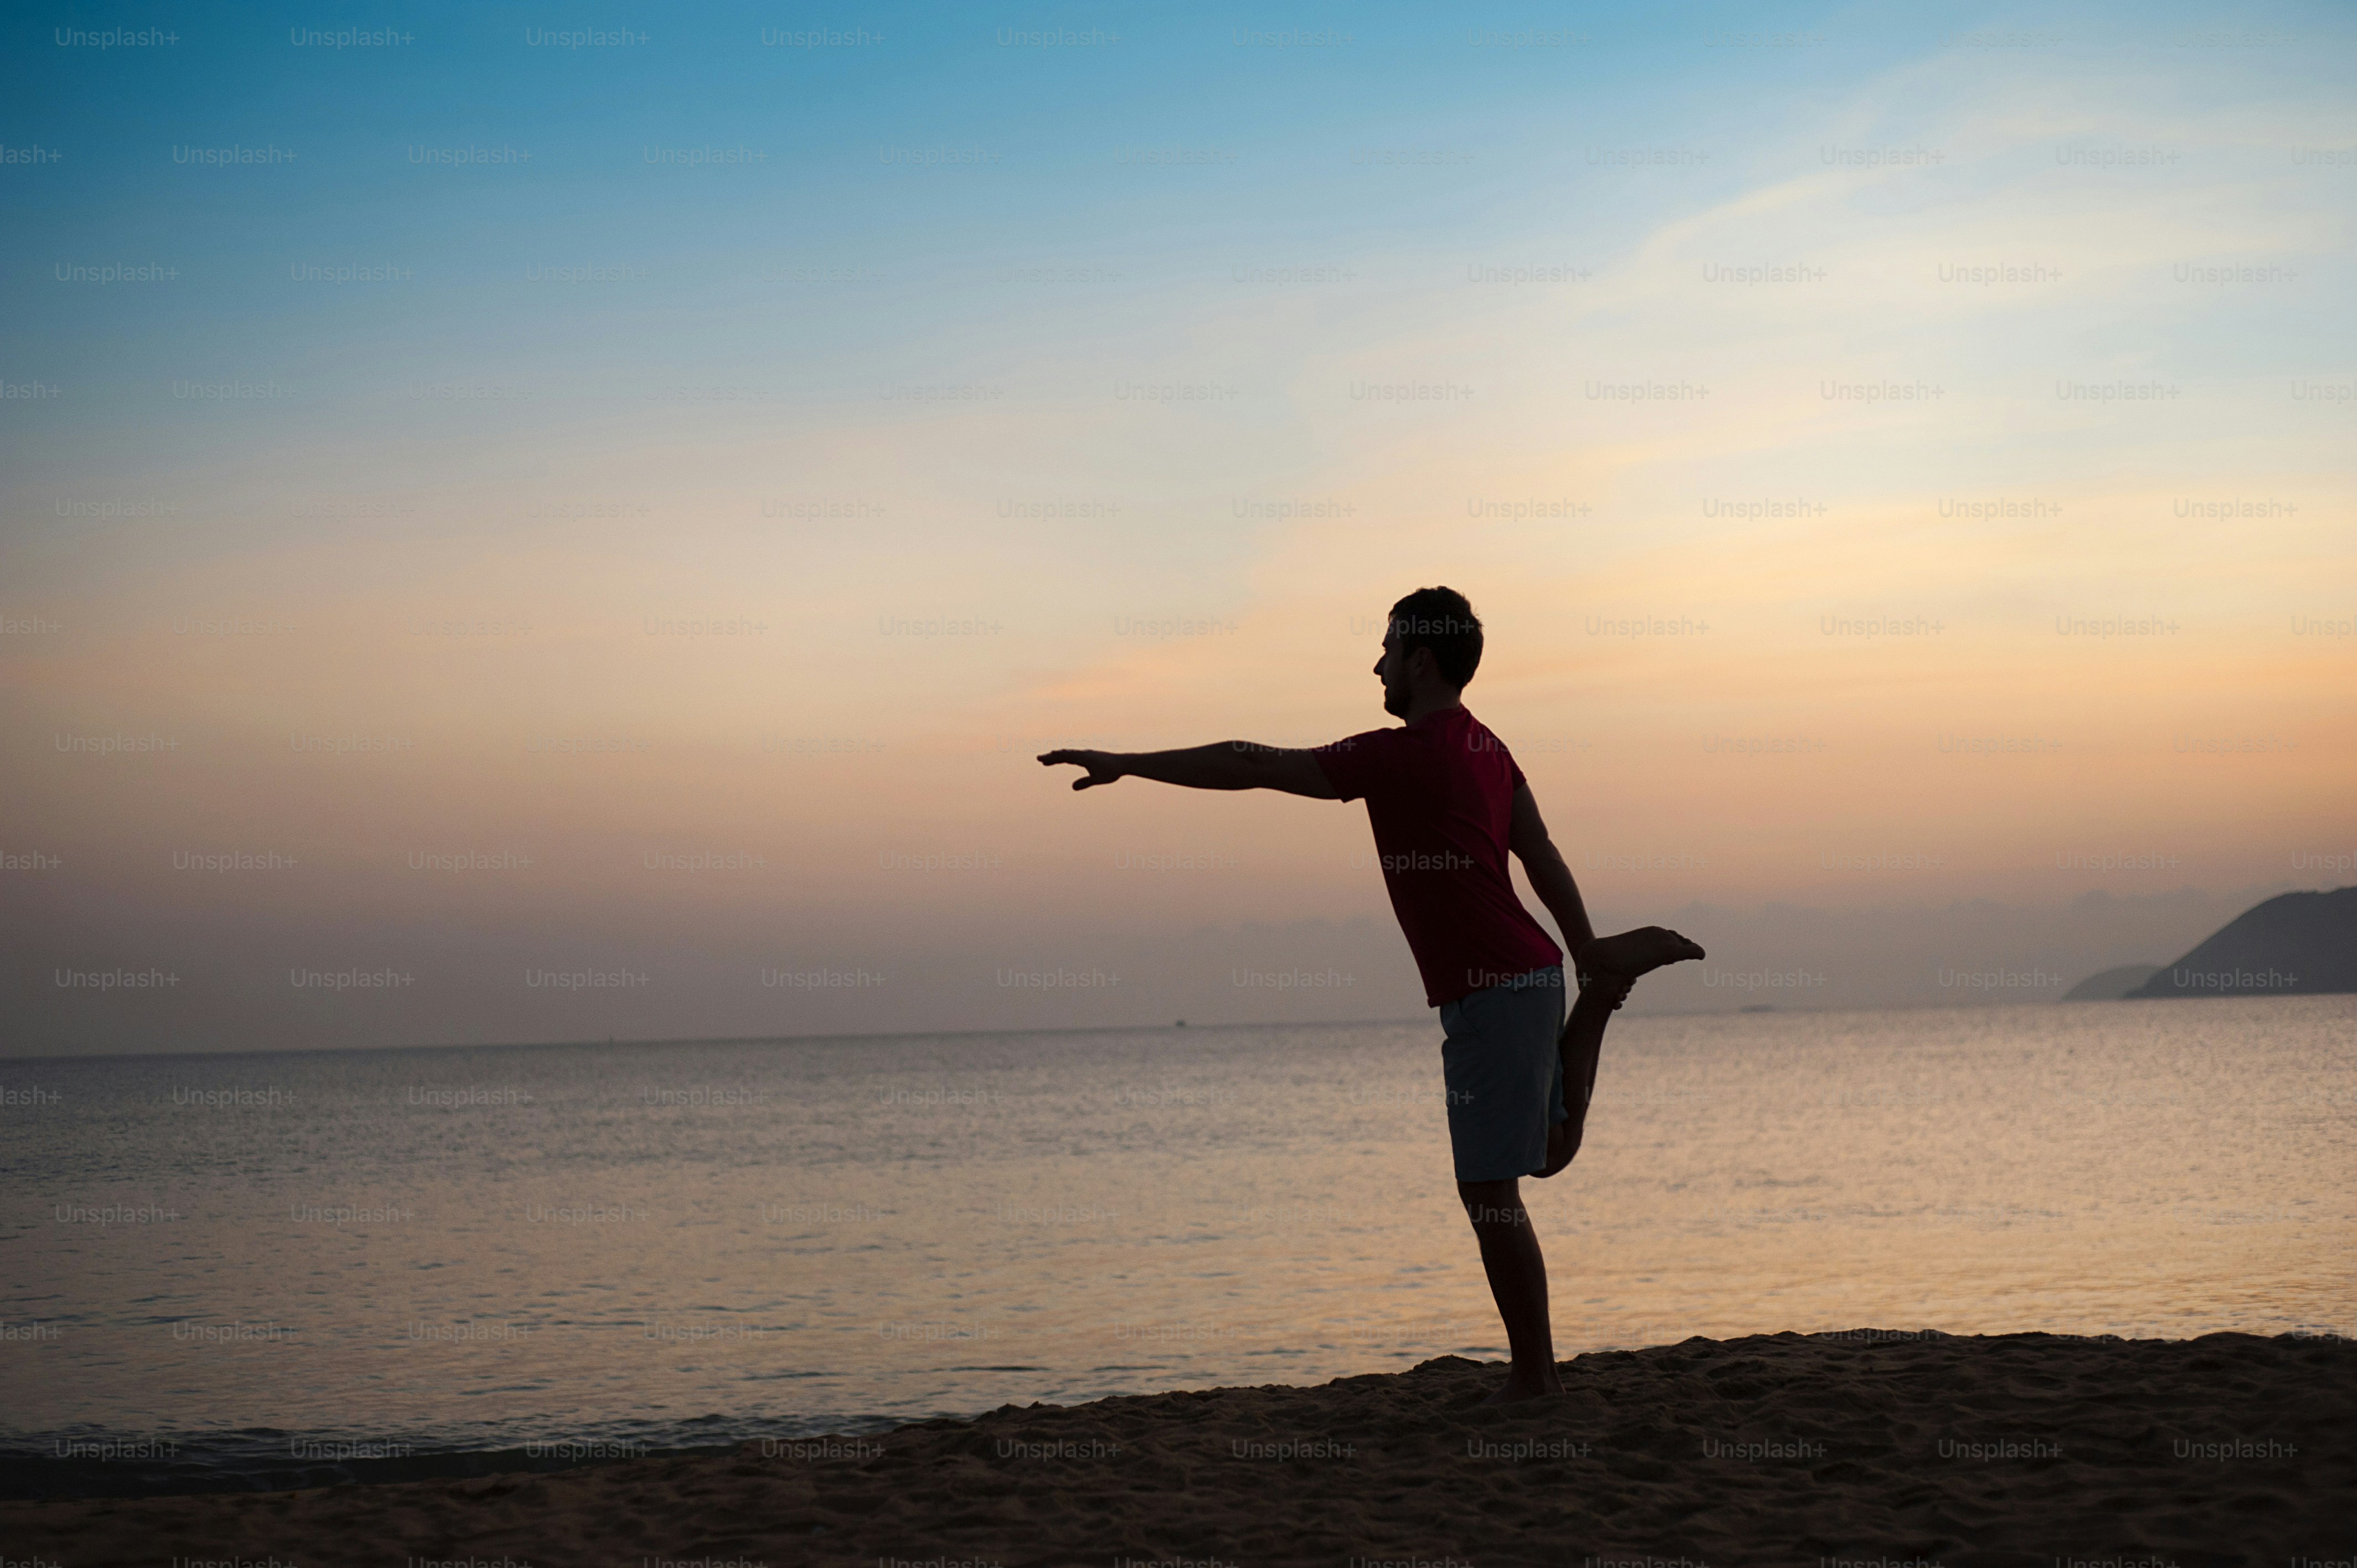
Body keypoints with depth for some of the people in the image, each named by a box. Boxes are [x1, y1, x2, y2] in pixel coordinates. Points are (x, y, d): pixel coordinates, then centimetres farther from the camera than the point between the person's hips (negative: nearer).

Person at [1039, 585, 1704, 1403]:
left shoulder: (1400, 756, -15)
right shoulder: (1485, 749, 12)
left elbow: (1251, 766, -12)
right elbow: (1545, 861, 15)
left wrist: (1125, 764, -6)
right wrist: (1589, 961, 21)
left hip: (1492, 995, -9)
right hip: (1527, 974, 9)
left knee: (1488, 1188, -3)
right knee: (1550, 1148, 25)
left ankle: (1533, 1377, 3)